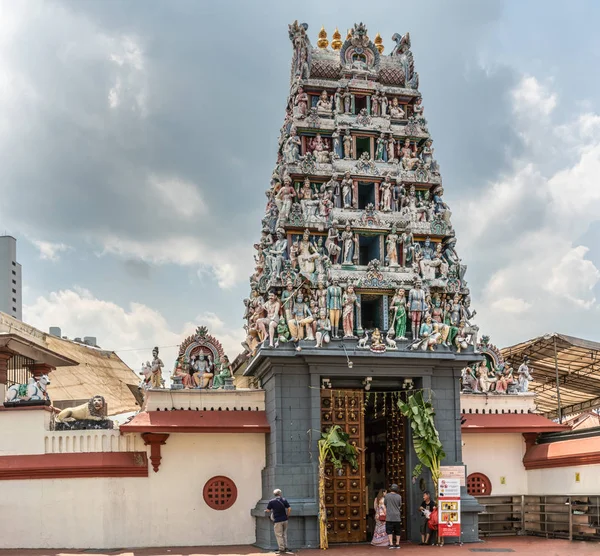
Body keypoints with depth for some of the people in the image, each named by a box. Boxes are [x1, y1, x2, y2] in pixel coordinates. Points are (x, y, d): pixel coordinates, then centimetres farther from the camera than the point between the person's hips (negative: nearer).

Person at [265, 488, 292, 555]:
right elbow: (289, 509, -2)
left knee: (279, 535, 2)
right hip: (284, 519, 4)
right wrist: (287, 516, 11)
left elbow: (268, 511, -3)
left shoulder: (271, 502, -6)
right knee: (284, 534, 16)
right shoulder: (284, 500, 1)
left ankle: (282, 549, 1)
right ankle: (285, 548, 17)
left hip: (277, 521, -4)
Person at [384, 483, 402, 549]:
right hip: (397, 516, 2)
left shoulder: (386, 496, -6)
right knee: (397, 531, 12)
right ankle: (397, 544, 15)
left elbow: (385, 504, 7)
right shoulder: (399, 496, -4)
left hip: (389, 516, -1)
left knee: (389, 530, 0)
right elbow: (400, 505, 8)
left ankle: (391, 544, -9)